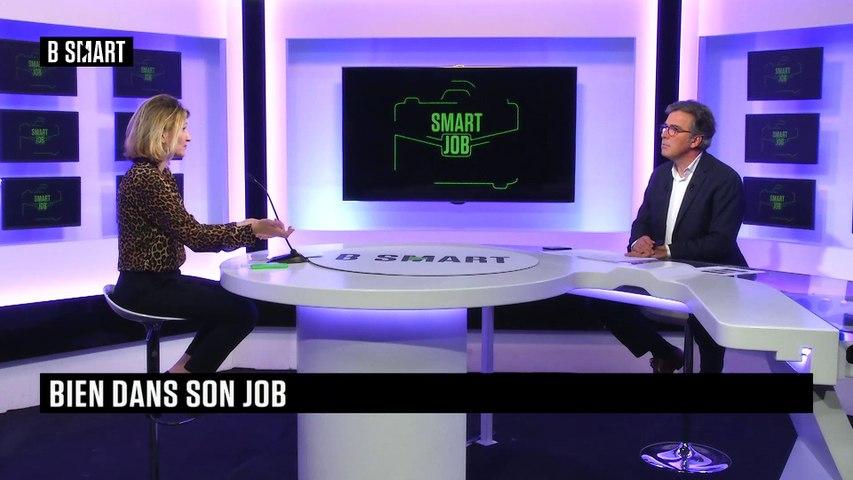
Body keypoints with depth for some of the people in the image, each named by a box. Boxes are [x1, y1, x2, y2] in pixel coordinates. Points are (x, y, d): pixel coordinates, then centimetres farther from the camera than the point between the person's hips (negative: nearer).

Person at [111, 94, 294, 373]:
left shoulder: (158, 173, 13)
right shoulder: (146, 178, -19)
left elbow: (188, 233, 8)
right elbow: (193, 235, -22)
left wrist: (241, 228, 1)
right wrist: (251, 231, -20)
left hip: (159, 281, 10)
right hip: (146, 289, -10)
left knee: (234, 299, 14)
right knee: (243, 312, -10)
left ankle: (186, 366, 17)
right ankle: (186, 370, 3)